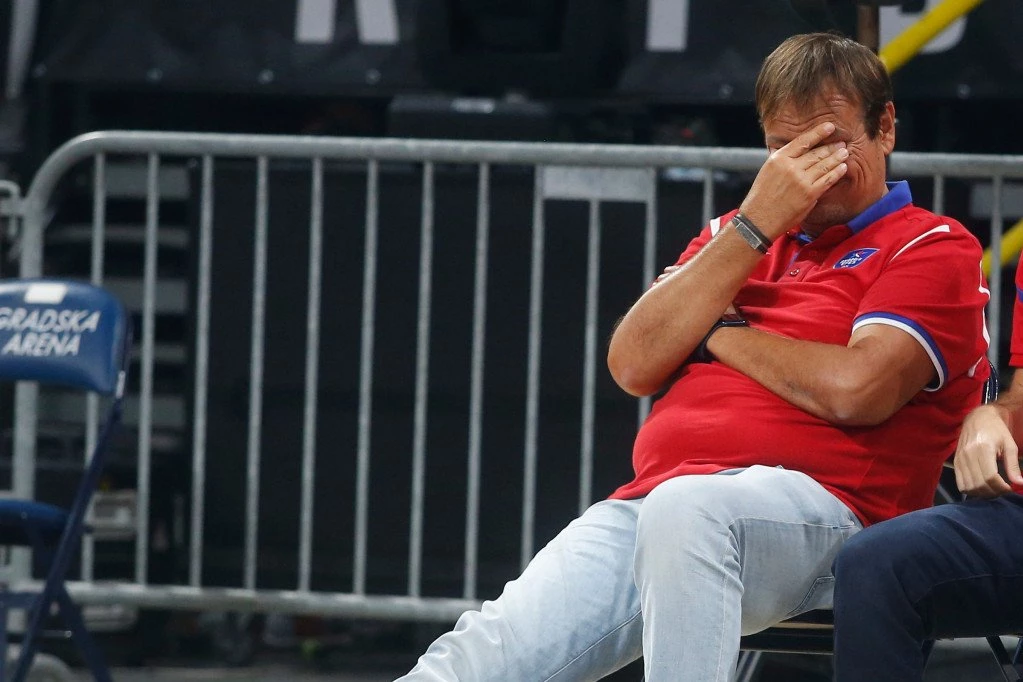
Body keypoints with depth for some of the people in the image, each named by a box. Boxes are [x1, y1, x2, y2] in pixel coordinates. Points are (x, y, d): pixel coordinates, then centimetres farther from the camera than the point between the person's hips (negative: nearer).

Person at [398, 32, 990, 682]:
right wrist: (754, 226, 5)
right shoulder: (734, 237, 29)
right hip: (645, 508, 5)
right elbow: (634, 365, 13)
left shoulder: (934, 249, 9)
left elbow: (855, 389, -10)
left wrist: (717, 336, 7)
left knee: (682, 507, -41)